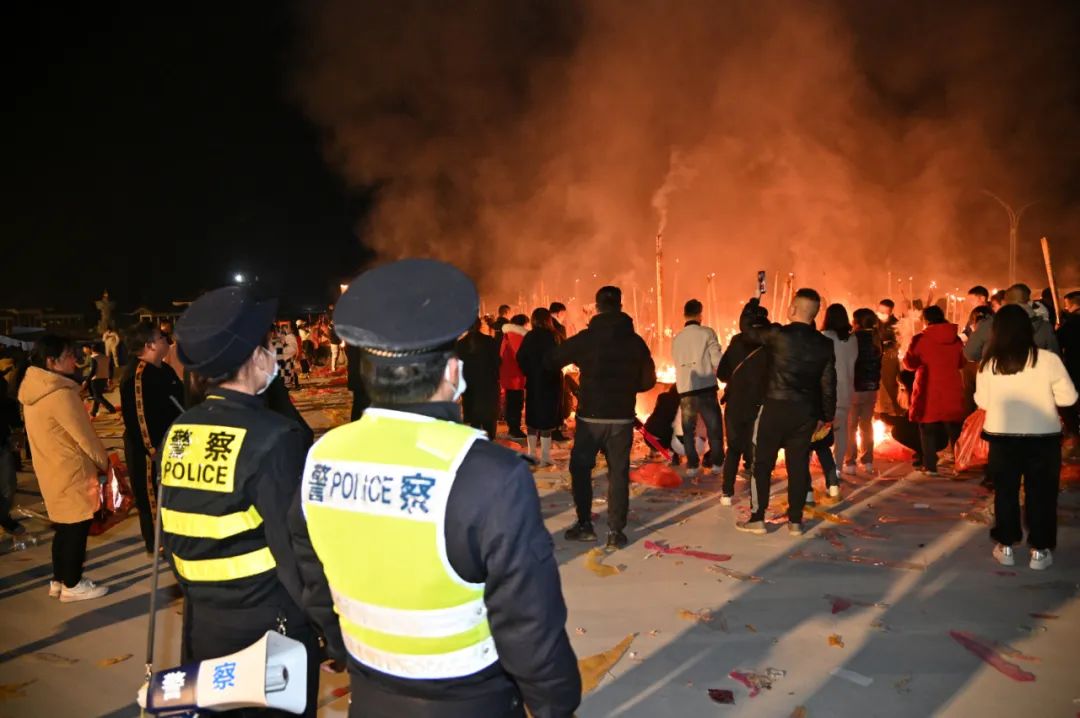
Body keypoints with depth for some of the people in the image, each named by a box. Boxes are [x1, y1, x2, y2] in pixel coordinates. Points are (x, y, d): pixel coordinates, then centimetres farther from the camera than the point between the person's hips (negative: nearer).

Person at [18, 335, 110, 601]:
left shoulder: (34, 390, 5)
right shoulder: (60, 394, -24)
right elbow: (84, 435, -18)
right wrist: (104, 461, -3)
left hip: (52, 471, 9)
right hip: (72, 473, -9)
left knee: (65, 526, 20)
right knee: (76, 529, 5)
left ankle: (58, 581, 31)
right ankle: (72, 586, 17)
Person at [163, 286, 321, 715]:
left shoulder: (178, 433, 0)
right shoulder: (270, 437, -21)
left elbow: (173, 534, 8)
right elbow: (294, 548, -20)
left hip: (202, 624, 6)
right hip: (269, 629, -6)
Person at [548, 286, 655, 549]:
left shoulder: (585, 338, -7)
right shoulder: (635, 341, -1)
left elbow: (552, 360, 0)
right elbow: (648, 380, 3)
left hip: (590, 417, -1)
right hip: (622, 418, 2)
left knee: (580, 469, 14)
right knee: (618, 473, 9)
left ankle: (584, 525, 15)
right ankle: (616, 531, 8)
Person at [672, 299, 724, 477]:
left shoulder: (676, 339, 9)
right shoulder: (707, 333, -5)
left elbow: (678, 363, 12)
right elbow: (717, 360, -9)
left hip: (684, 390, 3)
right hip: (705, 388, -3)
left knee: (688, 429, 12)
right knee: (714, 427, 10)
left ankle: (692, 465, 10)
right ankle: (717, 463, 12)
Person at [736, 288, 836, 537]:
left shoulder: (778, 335, -12)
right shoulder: (824, 344, 1)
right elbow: (828, 384, 5)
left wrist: (755, 299, 18)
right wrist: (827, 416, 14)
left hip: (776, 407, -4)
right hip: (806, 412, 4)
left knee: (762, 463, 5)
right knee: (799, 465, 9)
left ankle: (757, 518, 9)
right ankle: (795, 521, 14)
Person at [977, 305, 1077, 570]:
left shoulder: (989, 364, -7)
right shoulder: (1048, 359, -12)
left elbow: (982, 401, 3)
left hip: (1002, 436, 1)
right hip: (1042, 437, -1)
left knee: (1005, 491, 13)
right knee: (1041, 493, 11)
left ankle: (1006, 546, 20)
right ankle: (1040, 550, 17)